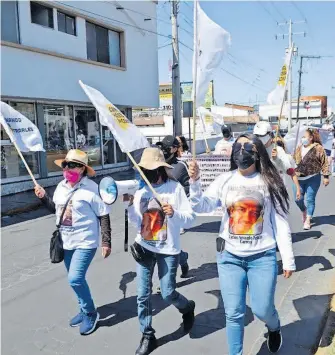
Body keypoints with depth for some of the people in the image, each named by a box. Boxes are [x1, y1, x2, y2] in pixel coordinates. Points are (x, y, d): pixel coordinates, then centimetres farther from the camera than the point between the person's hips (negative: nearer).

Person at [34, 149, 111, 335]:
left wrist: (106, 242, -15)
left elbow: (103, 216, -14)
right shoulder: (61, 186, 4)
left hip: (85, 242, -7)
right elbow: (56, 209, 17)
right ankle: (85, 310, 37)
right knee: (75, 279, 16)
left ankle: (91, 313, 9)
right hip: (67, 242, 7)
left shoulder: (92, 188, -17)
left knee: (75, 278, -14)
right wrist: (44, 196, 0)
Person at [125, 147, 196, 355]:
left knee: (168, 294, 5)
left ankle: (188, 308, 39)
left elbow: (191, 217, -11)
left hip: (168, 250, -3)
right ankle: (148, 336, 25)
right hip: (144, 247, 4)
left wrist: (175, 213, -30)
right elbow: (136, 221, 6)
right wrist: (131, 205, -12)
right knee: (143, 294, 5)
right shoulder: (141, 188, 0)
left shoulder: (175, 187, -12)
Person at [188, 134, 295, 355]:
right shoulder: (225, 180, 0)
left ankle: (274, 328, 46)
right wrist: (194, 181, -25)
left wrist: (288, 259, -2)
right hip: (230, 256, 1)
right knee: (234, 313, 6)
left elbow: (281, 222, -1)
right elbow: (202, 207, -8)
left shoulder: (269, 182, -4)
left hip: (262, 257, -1)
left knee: (262, 310, 9)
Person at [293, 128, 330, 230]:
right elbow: (294, 159, 20)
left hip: (313, 178, -4)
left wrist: (326, 176, -8)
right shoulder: (299, 148, 9)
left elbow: (324, 162, -5)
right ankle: (304, 212, 36)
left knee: (310, 199, 2)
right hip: (299, 178, 4)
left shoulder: (318, 148, -6)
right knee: (298, 199, 4)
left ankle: (307, 220, 15)